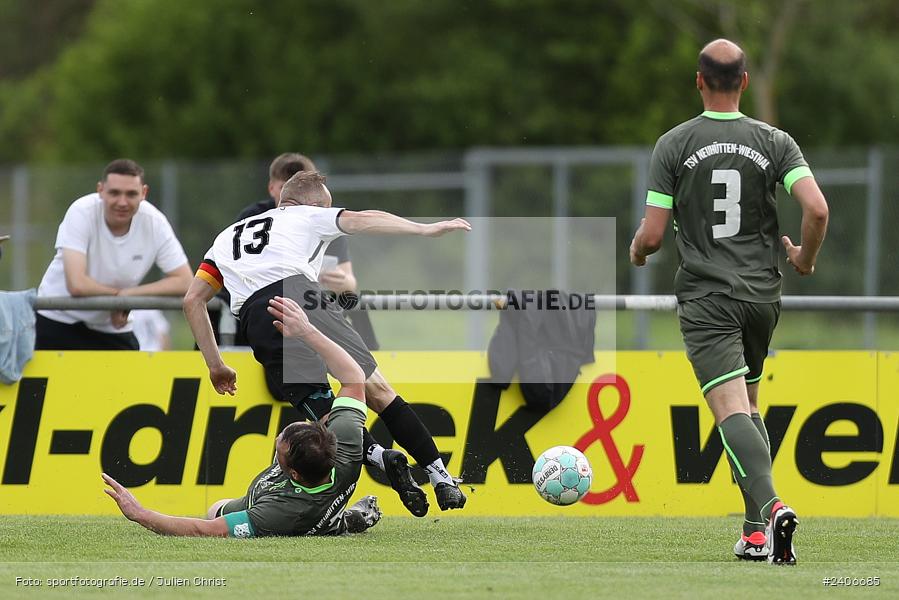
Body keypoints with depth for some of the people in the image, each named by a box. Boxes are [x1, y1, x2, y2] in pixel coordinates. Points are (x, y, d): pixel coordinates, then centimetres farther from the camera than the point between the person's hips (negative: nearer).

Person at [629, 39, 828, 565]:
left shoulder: (673, 145, -3)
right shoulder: (774, 142, 1)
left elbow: (653, 234, -5)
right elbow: (818, 209, -11)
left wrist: (637, 252, 20)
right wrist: (805, 259, 10)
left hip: (705, 297, -3)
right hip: (763, 294, 3)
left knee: (731, 409, -13)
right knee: (749, 404, 19)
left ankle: (771, 504, -36)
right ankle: (757, 533, 12)